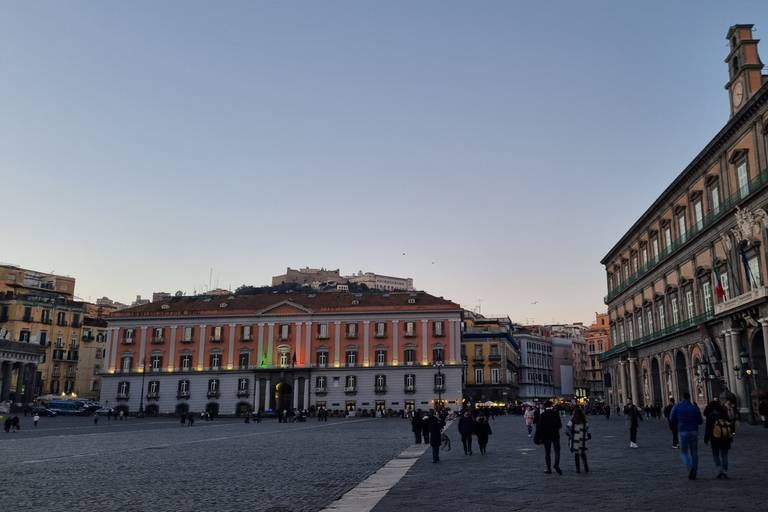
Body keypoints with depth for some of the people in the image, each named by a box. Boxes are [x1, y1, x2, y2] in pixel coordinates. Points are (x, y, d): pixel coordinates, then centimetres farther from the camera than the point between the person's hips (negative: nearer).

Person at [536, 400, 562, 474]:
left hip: (546, 436, 0)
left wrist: (540, 437, 0)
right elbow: (560, 425, -2)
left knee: (547, 452, 7)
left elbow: (540, 427, -9)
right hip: (555, 435, 0)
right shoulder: (555, 414, -5)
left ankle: (549, 468, 8)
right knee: (557, 450, 8)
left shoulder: (542, 415, -7)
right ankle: (556, 465, -13)